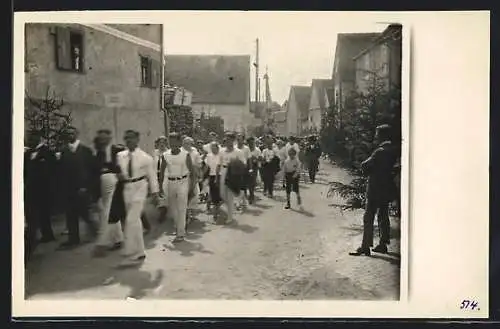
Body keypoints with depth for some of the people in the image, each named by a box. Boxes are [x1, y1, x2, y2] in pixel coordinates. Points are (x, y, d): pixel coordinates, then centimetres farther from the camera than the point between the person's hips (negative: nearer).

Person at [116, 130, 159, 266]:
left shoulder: (145, 157, -7)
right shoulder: (120, 156, 4)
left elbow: (152, 176, 1)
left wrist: (155, 193, 5)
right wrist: (119, 176, -8)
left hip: (139, 188, -5)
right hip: (127, 188, 5)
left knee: (131, 220, -14)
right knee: (135, 221, 13)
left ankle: (131, 253, -6)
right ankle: (139, 252, 25)